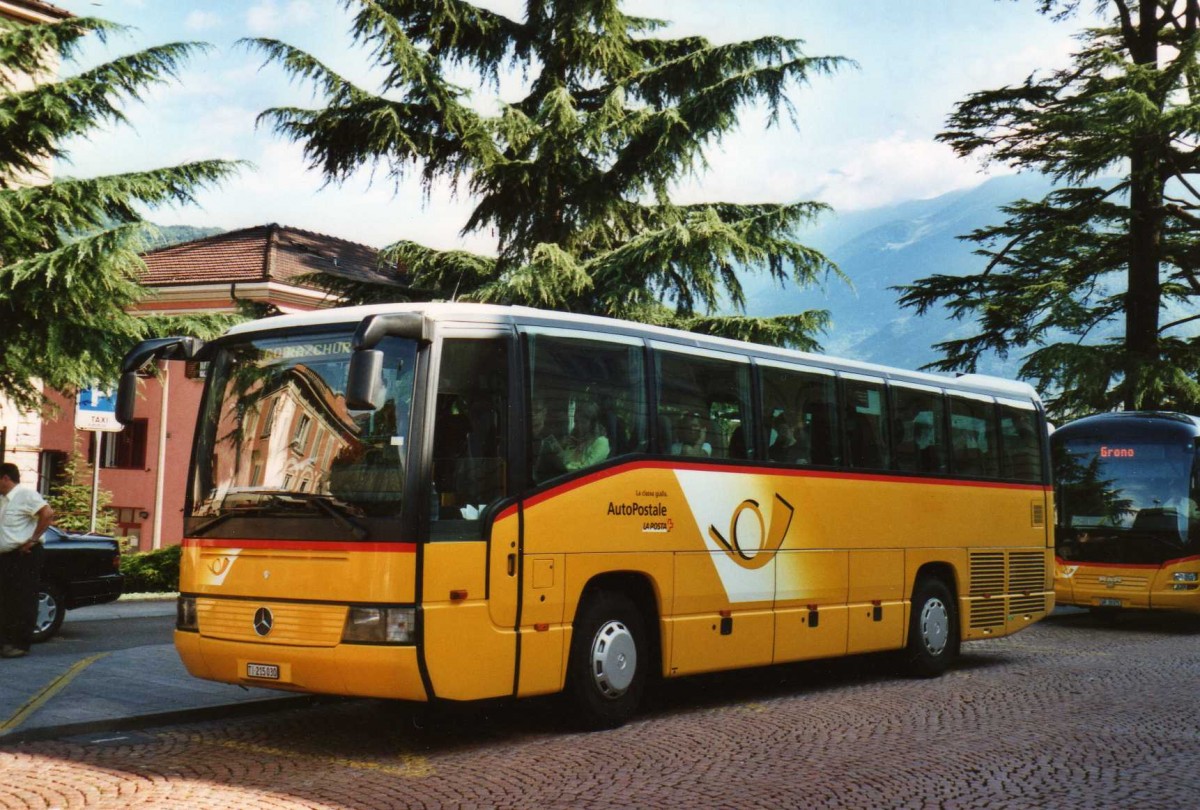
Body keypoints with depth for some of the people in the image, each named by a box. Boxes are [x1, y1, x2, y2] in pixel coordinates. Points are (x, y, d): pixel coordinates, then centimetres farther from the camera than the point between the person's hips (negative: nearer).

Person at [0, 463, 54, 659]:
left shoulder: (26, 494, -11)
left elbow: (47, 513, -22)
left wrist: (33, 539, -19)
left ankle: (20, 644, -4)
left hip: (24, 556, -9)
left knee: (23, 602, -6)